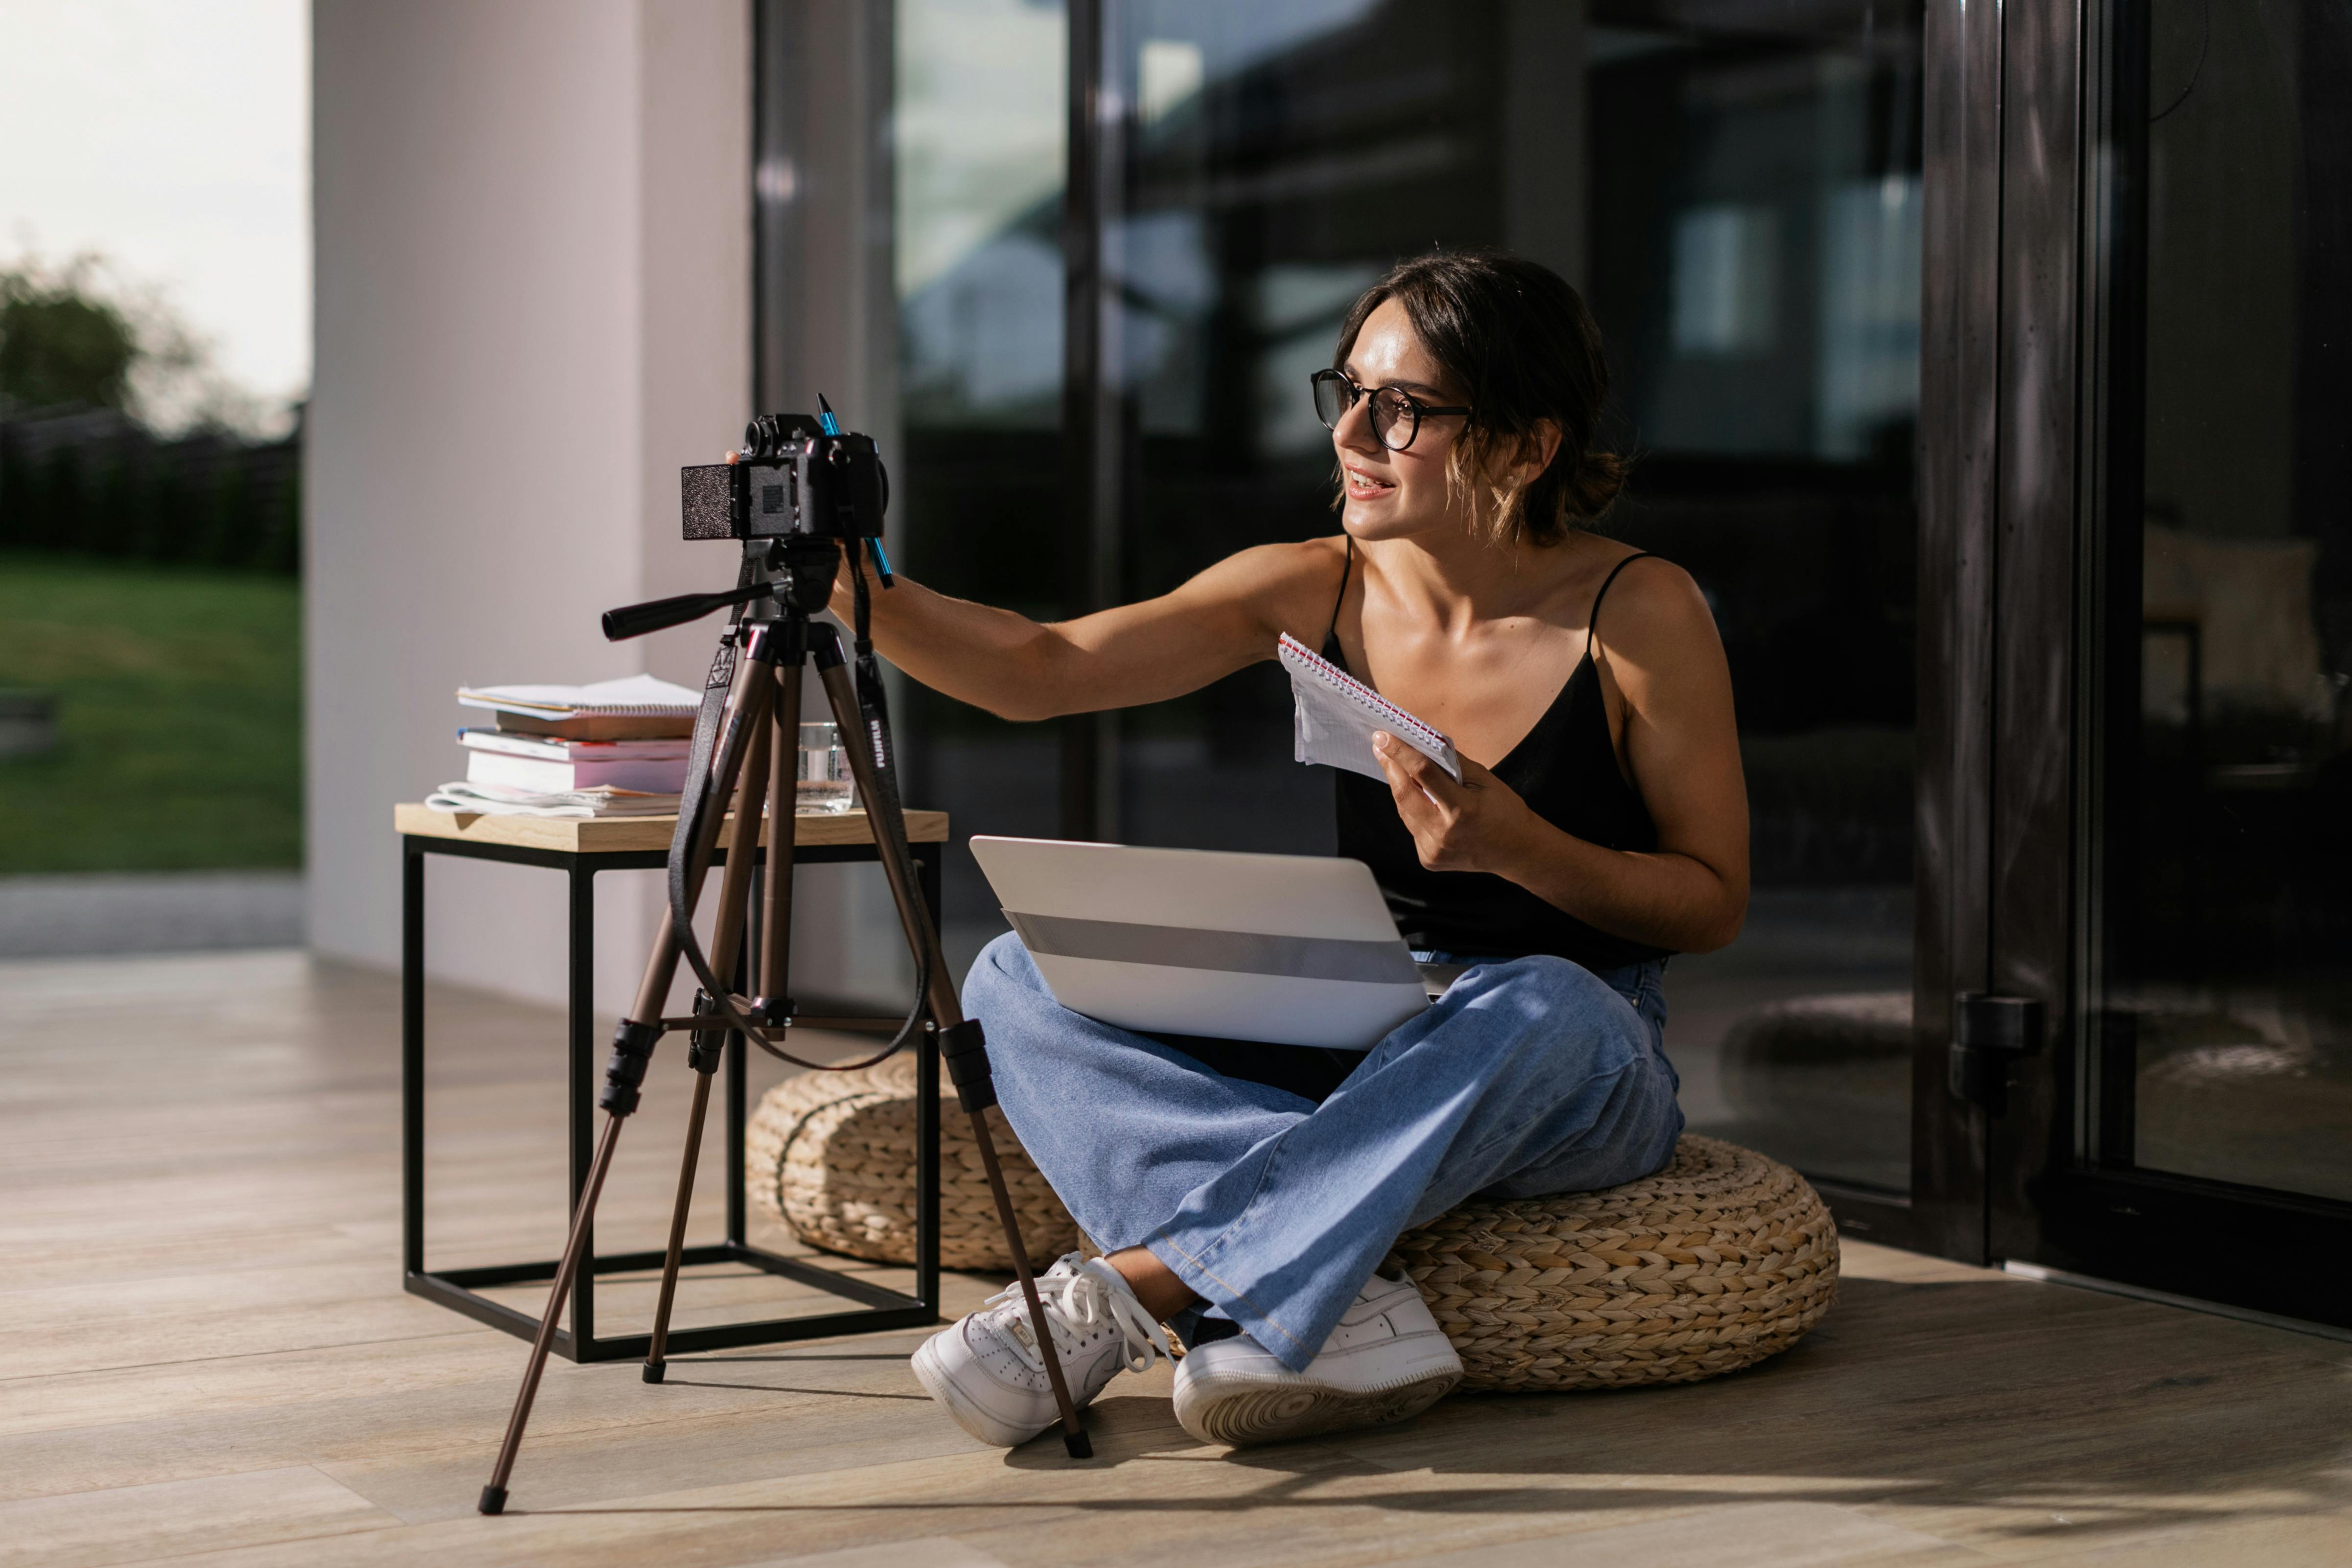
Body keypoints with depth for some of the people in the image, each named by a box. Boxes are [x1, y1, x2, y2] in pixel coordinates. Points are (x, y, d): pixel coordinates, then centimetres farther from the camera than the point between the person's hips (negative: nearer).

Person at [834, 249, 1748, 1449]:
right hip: (1357, 1050, 4)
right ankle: (1340, 1304, -31)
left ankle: (1129, 1290, -32)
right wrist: (853, 587, -24)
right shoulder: (1320, 590, -2)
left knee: (1539, 1007, -40)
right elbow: (1042, 670, -9)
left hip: (1579, 1077, -3)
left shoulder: (1636, 613, -12)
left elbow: (1714, 902, -7)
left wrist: (1515, 843, -23)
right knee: (1018, 980, -16)